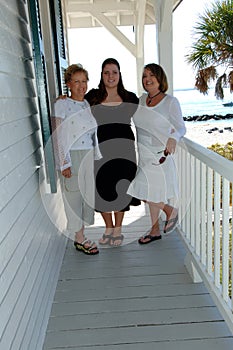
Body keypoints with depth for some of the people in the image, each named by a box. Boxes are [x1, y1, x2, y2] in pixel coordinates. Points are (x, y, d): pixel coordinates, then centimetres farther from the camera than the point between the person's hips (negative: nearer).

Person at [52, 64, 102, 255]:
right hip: (72, 157, -6)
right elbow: (59, 137, -11)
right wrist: (64, 164, -16)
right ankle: (79, 239, 14)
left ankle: (81, 234, 24)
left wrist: (97, 157, 14)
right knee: (74, 195, 1)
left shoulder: (88, 104, 12)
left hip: (89, 157, 7)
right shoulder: (62, 104, -7)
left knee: (88, 194, 10)